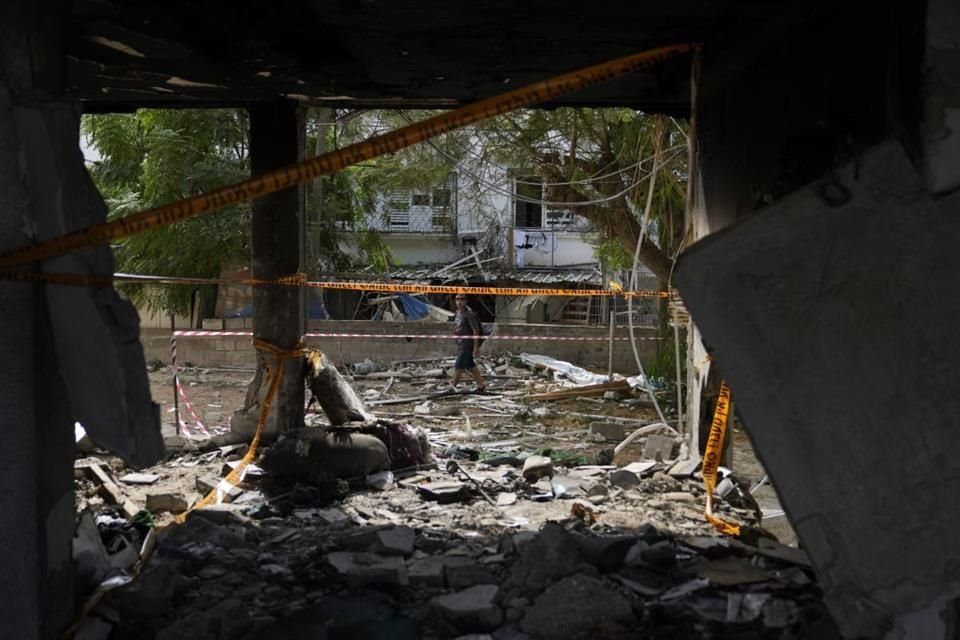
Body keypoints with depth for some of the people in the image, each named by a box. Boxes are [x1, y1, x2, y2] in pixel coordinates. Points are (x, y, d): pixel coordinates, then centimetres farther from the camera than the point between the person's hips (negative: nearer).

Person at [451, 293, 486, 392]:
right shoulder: (458, 313, 12)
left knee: (459, 366, -7)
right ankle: (481, 385, 22)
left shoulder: (469, 314, -15)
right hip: (460, 344, 9)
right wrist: (458, 345, 21)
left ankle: (452, 386, 0)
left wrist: (476, 346, -20)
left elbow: (476, 330, -17)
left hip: (467, 344, -9)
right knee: (470, 365, 13)